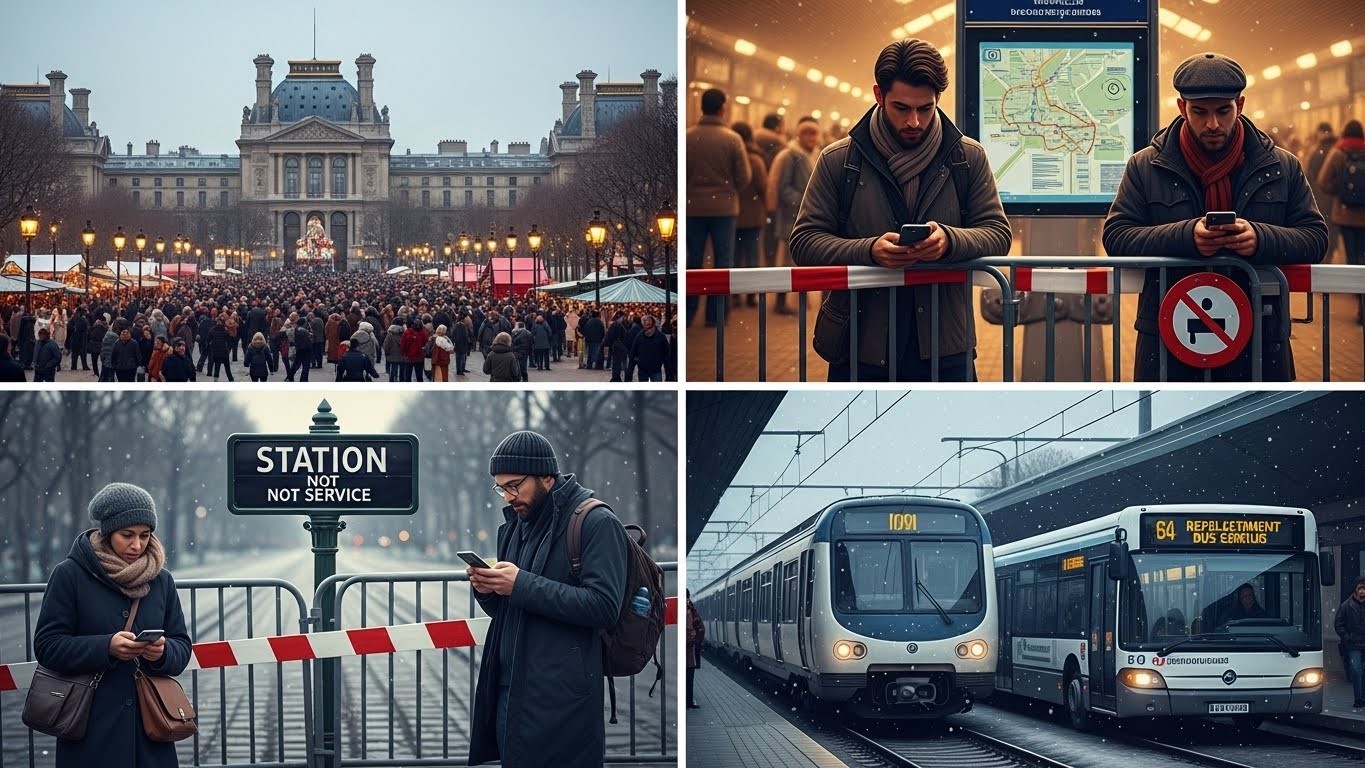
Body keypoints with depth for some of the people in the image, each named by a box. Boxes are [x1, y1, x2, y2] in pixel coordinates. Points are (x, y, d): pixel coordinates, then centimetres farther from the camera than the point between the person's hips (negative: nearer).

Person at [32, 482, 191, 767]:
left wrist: (164, 651, -12)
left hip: (149, 725, 3)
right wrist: (106, 647, -19)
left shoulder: (161, 580, 10)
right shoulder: (70, 575, -3)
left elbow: (182, 647, 12)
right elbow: (47, 645, -6)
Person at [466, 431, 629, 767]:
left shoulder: (596, 523, -7)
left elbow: (604, 606, -18)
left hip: (559, 701, -7)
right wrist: (487, 591, 0)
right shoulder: (514, 527, 18)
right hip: (508, 692, 7)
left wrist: (522, 585, -19)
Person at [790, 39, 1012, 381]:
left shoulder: (967, 157, 5)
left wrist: (951, 240, -19)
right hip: (861, 350, -1)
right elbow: (804, 242, 0)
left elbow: (998, 233, 4)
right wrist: (868, 251, -19)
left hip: (945, 350, 1)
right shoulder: (838, 160, 1)